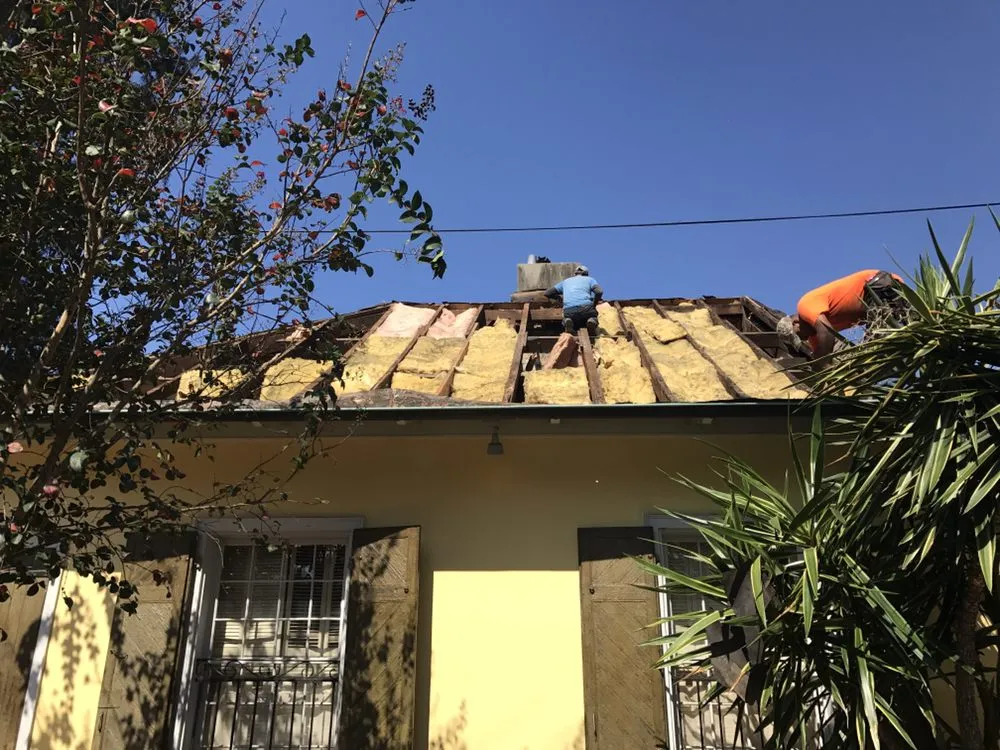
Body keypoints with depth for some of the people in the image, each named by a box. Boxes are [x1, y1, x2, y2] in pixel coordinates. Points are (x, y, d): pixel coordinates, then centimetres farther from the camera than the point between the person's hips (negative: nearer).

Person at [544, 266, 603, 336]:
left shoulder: (565, 281, 32)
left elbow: (547, 294, 31)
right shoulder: (589, 279, 24)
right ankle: (591, 320, -12)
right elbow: (599, 291, 2)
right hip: (586, 308, -2)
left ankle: (567, 321, -11)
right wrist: (594, 305, 16)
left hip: (568, 311, 2)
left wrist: (559, 296, 47)